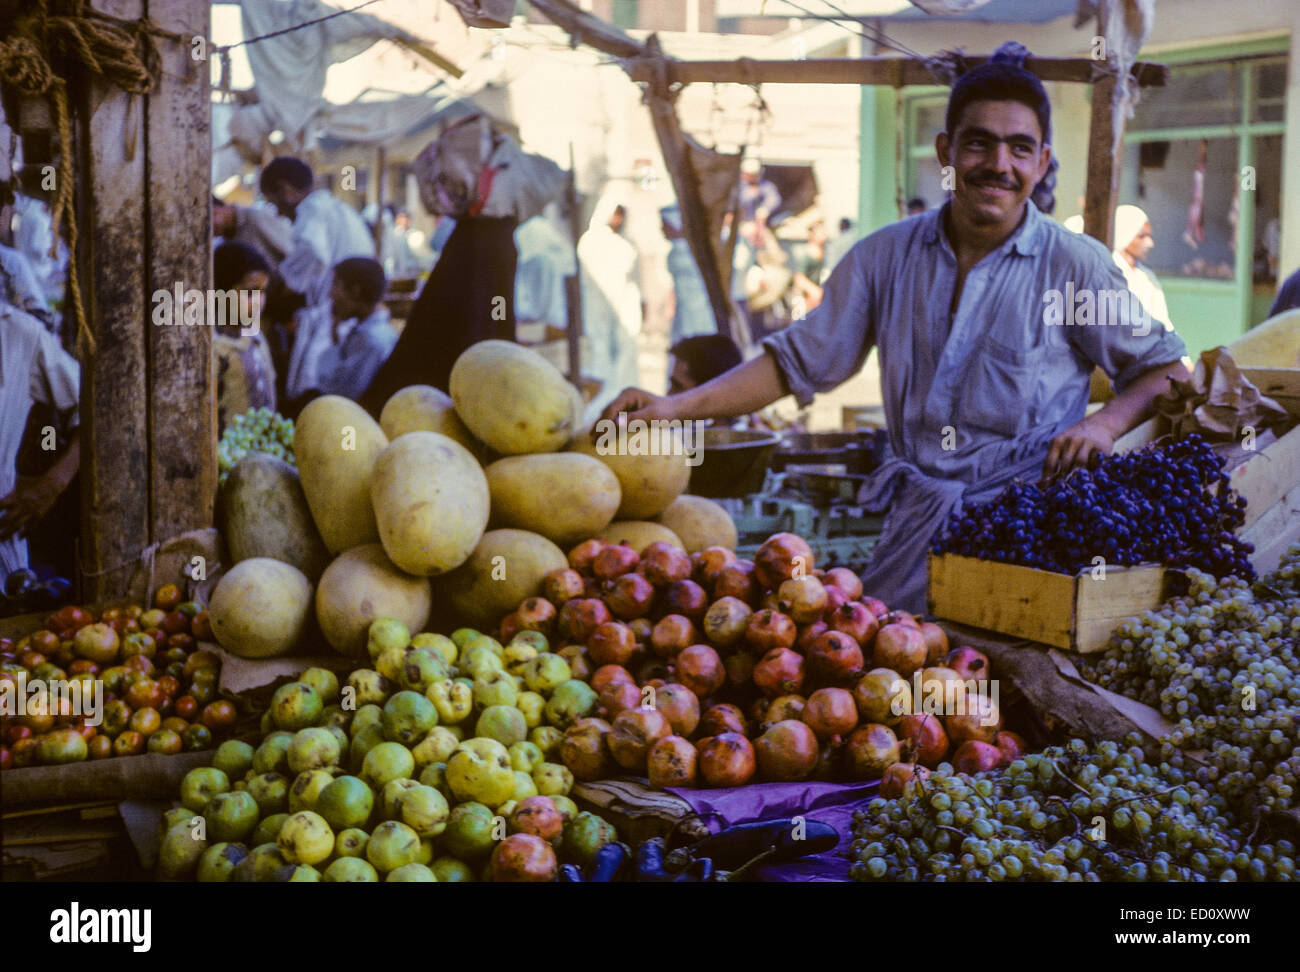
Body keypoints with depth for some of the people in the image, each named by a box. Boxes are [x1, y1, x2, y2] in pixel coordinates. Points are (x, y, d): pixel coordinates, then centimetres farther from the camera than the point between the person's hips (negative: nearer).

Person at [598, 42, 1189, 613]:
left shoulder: (1075, 266, -1)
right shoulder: (886, 257, 7)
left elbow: (1166, 369, 7)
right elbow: (798, 361, 10)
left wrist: (1106, 423, -14)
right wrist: (677, 407, -1)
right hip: (916, 527, 3)